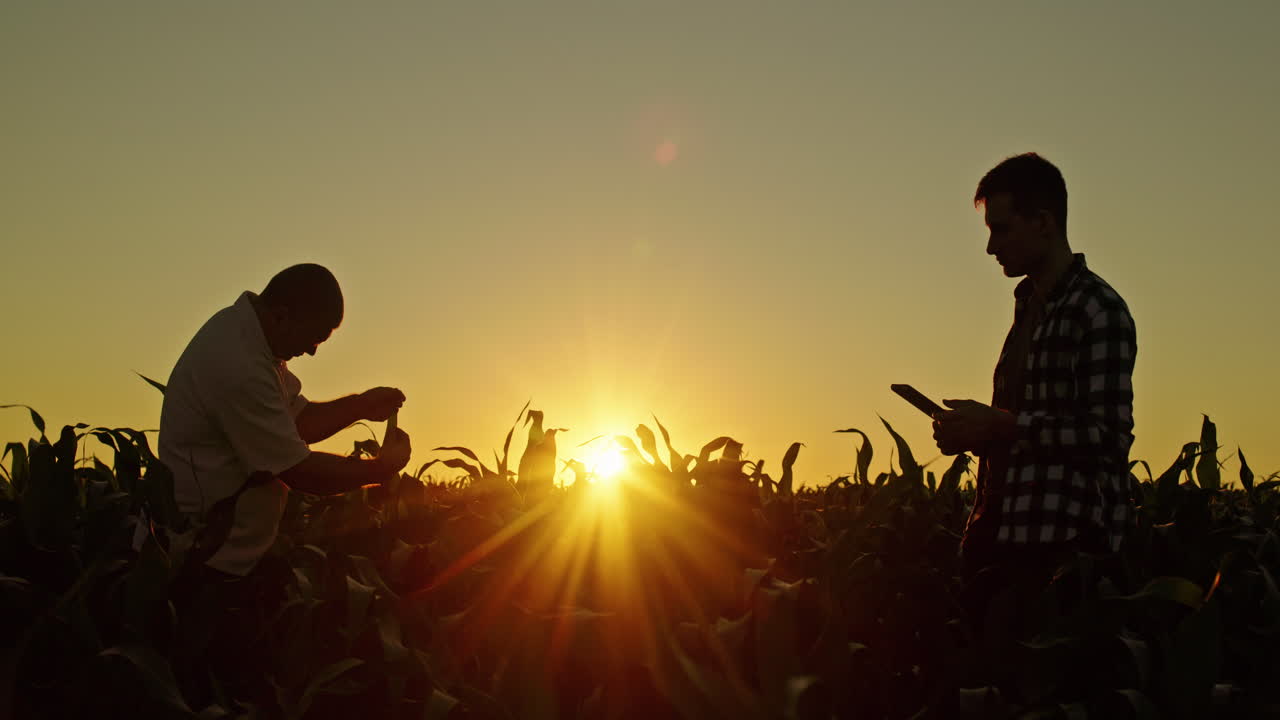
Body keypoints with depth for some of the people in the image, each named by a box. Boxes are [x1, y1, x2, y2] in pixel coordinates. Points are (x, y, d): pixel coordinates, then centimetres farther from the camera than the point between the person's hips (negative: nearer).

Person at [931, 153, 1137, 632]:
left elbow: (1108, 436, -17)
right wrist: (976, 430, 8)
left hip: (1067, 541, -8)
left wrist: (1000, 426, -17)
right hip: (1008, 536, 8)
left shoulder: (1098, 310, -10)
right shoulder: (1029, 305, 19)